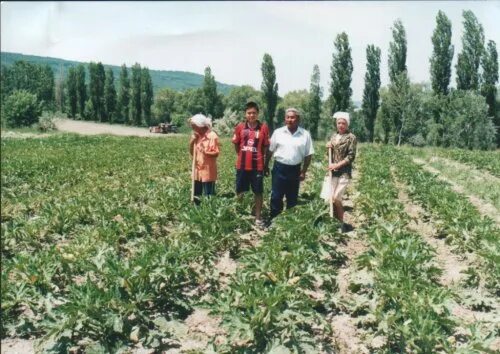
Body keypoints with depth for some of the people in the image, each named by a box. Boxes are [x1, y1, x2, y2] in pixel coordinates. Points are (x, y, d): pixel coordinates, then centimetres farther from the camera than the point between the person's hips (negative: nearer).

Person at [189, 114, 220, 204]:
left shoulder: (212, 136, -11)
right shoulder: (196, 136, 11)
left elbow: (216, 153, -13)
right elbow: (191, 152, 12)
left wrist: (206, 152, -30)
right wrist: (192, 141, -2)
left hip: (208, 171, -7)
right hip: (197, 170, 7)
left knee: (208, 196, -2)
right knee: (196, 195, 9)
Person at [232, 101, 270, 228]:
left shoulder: (264, 128, -6)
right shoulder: (240, 127, -2)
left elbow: (266, 147, 1)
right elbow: (236, 144, 9)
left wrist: (260, 158, 3)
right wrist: (243, 156, 12)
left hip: (258, 166, -2)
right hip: (242, 165, 2)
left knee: (258, 192, 5)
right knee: (240, 191, 12)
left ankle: (258, 218, 15)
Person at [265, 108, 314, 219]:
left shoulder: (305, 134, -2)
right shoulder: (278, 132, -1)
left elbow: (308, 155, 0)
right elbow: (270, 151, 6)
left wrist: (304, 172, -3)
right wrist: (266, 165, 7)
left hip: (295, 169, 0)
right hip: (279, 168, 0)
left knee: (292, 199, 12)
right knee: (276, 197, 2)